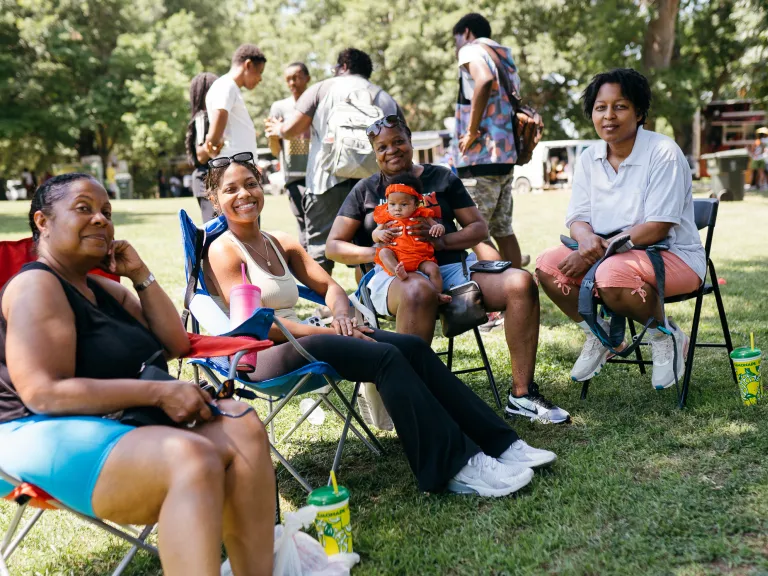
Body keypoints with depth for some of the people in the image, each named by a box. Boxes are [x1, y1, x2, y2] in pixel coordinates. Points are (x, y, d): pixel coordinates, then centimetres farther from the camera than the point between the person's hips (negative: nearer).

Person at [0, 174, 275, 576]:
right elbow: (45, 392, -19)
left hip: (122, 422, 9)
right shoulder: (36, 286, -8)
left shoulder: (104, 289, 19)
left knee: (242, 427, -17)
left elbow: (175, 345, 18)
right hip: (51, 435, -8)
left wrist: (140, 274, 8)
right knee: (191, 457, -35)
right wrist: (160, 392, -22)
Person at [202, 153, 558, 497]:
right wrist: (329, 333, -18)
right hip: (264, 354, -7)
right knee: (385, 357, -27)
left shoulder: (281, 244, 17)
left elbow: (328, 285, 18)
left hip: (298, 338, 7)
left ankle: (497, 443, -7)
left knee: (413, 348, -10)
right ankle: (455, 466, -23)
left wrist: (341, 315, -6)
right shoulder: (223, 251, -5)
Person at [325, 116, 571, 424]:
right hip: (393, 277, -3)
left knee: (521, 283, -22)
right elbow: (334, 246, 11)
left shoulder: (442, 178, 18)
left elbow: (479, 227, 14)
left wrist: (443, 241, -8)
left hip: (452, 266, 3)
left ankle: (522, 394, -15)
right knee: (419, 290, -41)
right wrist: (376, 251, -9)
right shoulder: (366, 190, 16)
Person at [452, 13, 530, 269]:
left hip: (480, 156, -9)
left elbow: (484, 80, -25)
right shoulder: (506, 58, 23)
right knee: (503, 229, 13)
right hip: (506, 154, 9)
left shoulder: (472, 50, -2)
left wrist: (472, 131, -20)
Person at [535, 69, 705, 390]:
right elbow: (577, 218, 2)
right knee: (548, 265, -16)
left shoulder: (663, 153, -14)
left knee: (612, 275, -37)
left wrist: (601, 249, -25)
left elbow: (657, 228, -20)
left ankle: (666, 337, -7)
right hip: (609, 255, 6)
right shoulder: (589, 158, 5)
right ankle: (598, 338, 6)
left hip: (674, 257, -6)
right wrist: (587, 238, -23)